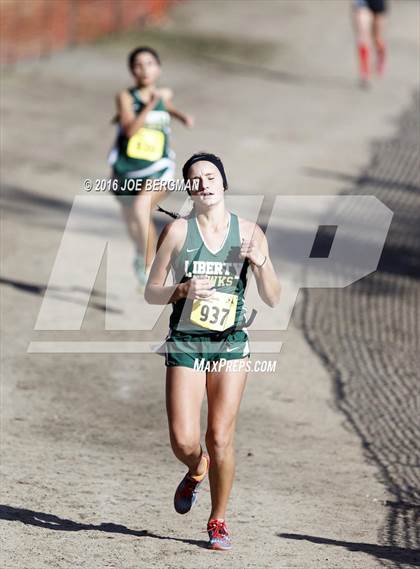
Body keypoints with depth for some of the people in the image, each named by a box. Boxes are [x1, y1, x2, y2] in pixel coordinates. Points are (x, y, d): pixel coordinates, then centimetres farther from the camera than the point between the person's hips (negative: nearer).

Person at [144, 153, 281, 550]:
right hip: (185, 343, 0)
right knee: (183, 441, -8)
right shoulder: (177, 231, -2)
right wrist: (181, 290, -17)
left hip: (230, 344, 1)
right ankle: (196, 471, 29)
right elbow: (151, 293, 2)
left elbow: (273, 299, 3)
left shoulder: (248, 233, 2)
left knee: (220, 438, -4)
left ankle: (218, 521, 14)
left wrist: (261, 264, -14)